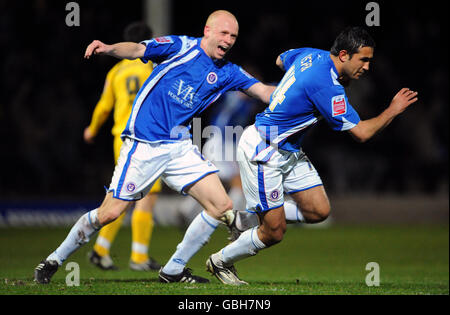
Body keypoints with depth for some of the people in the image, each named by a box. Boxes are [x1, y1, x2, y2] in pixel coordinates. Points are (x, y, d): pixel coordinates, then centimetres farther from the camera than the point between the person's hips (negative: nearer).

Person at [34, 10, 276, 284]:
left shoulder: (228, 73, 10)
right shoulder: (180, 47, -5)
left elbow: (265, 92, 10)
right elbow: (138, 49, -17)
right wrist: (108, 48, -35)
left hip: (180, 146, 6)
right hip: (144, 145, -6)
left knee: (221, 206, -4)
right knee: (110, 212, -8)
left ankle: (174, 270, 8)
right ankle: (55, 260, 11)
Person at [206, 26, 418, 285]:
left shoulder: (312, 55, 0)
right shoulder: (326, 86, -28)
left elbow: (281, 60, 25)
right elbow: (362, 133, -22)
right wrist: (393, 110, -10)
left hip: (289, 151, 10)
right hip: (262, 151, -10)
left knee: (319, 211, 3)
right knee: (274, 233, -4)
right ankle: (221, 262, 20)